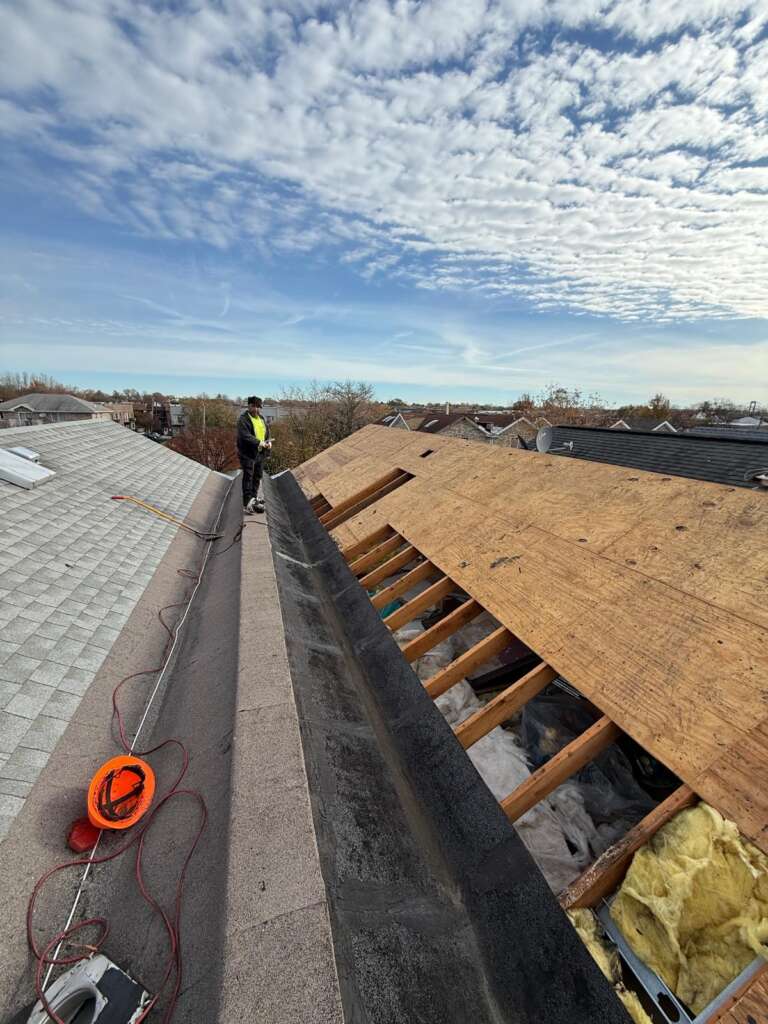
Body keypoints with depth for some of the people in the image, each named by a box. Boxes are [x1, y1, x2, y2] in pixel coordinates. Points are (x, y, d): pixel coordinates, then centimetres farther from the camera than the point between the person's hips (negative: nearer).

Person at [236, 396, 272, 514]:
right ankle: (247, 502, -7)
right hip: (247, 452, -8)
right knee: (248, 476, -8)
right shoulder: (243, 419, -13)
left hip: (259, 452, 8)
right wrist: (259, 443, -29)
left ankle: (254, 497, 33)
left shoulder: (262, 418, 13)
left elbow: (267, 431, 20)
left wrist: (269, 442, -1)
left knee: (258, 475, 17)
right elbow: (245, 436, -24)